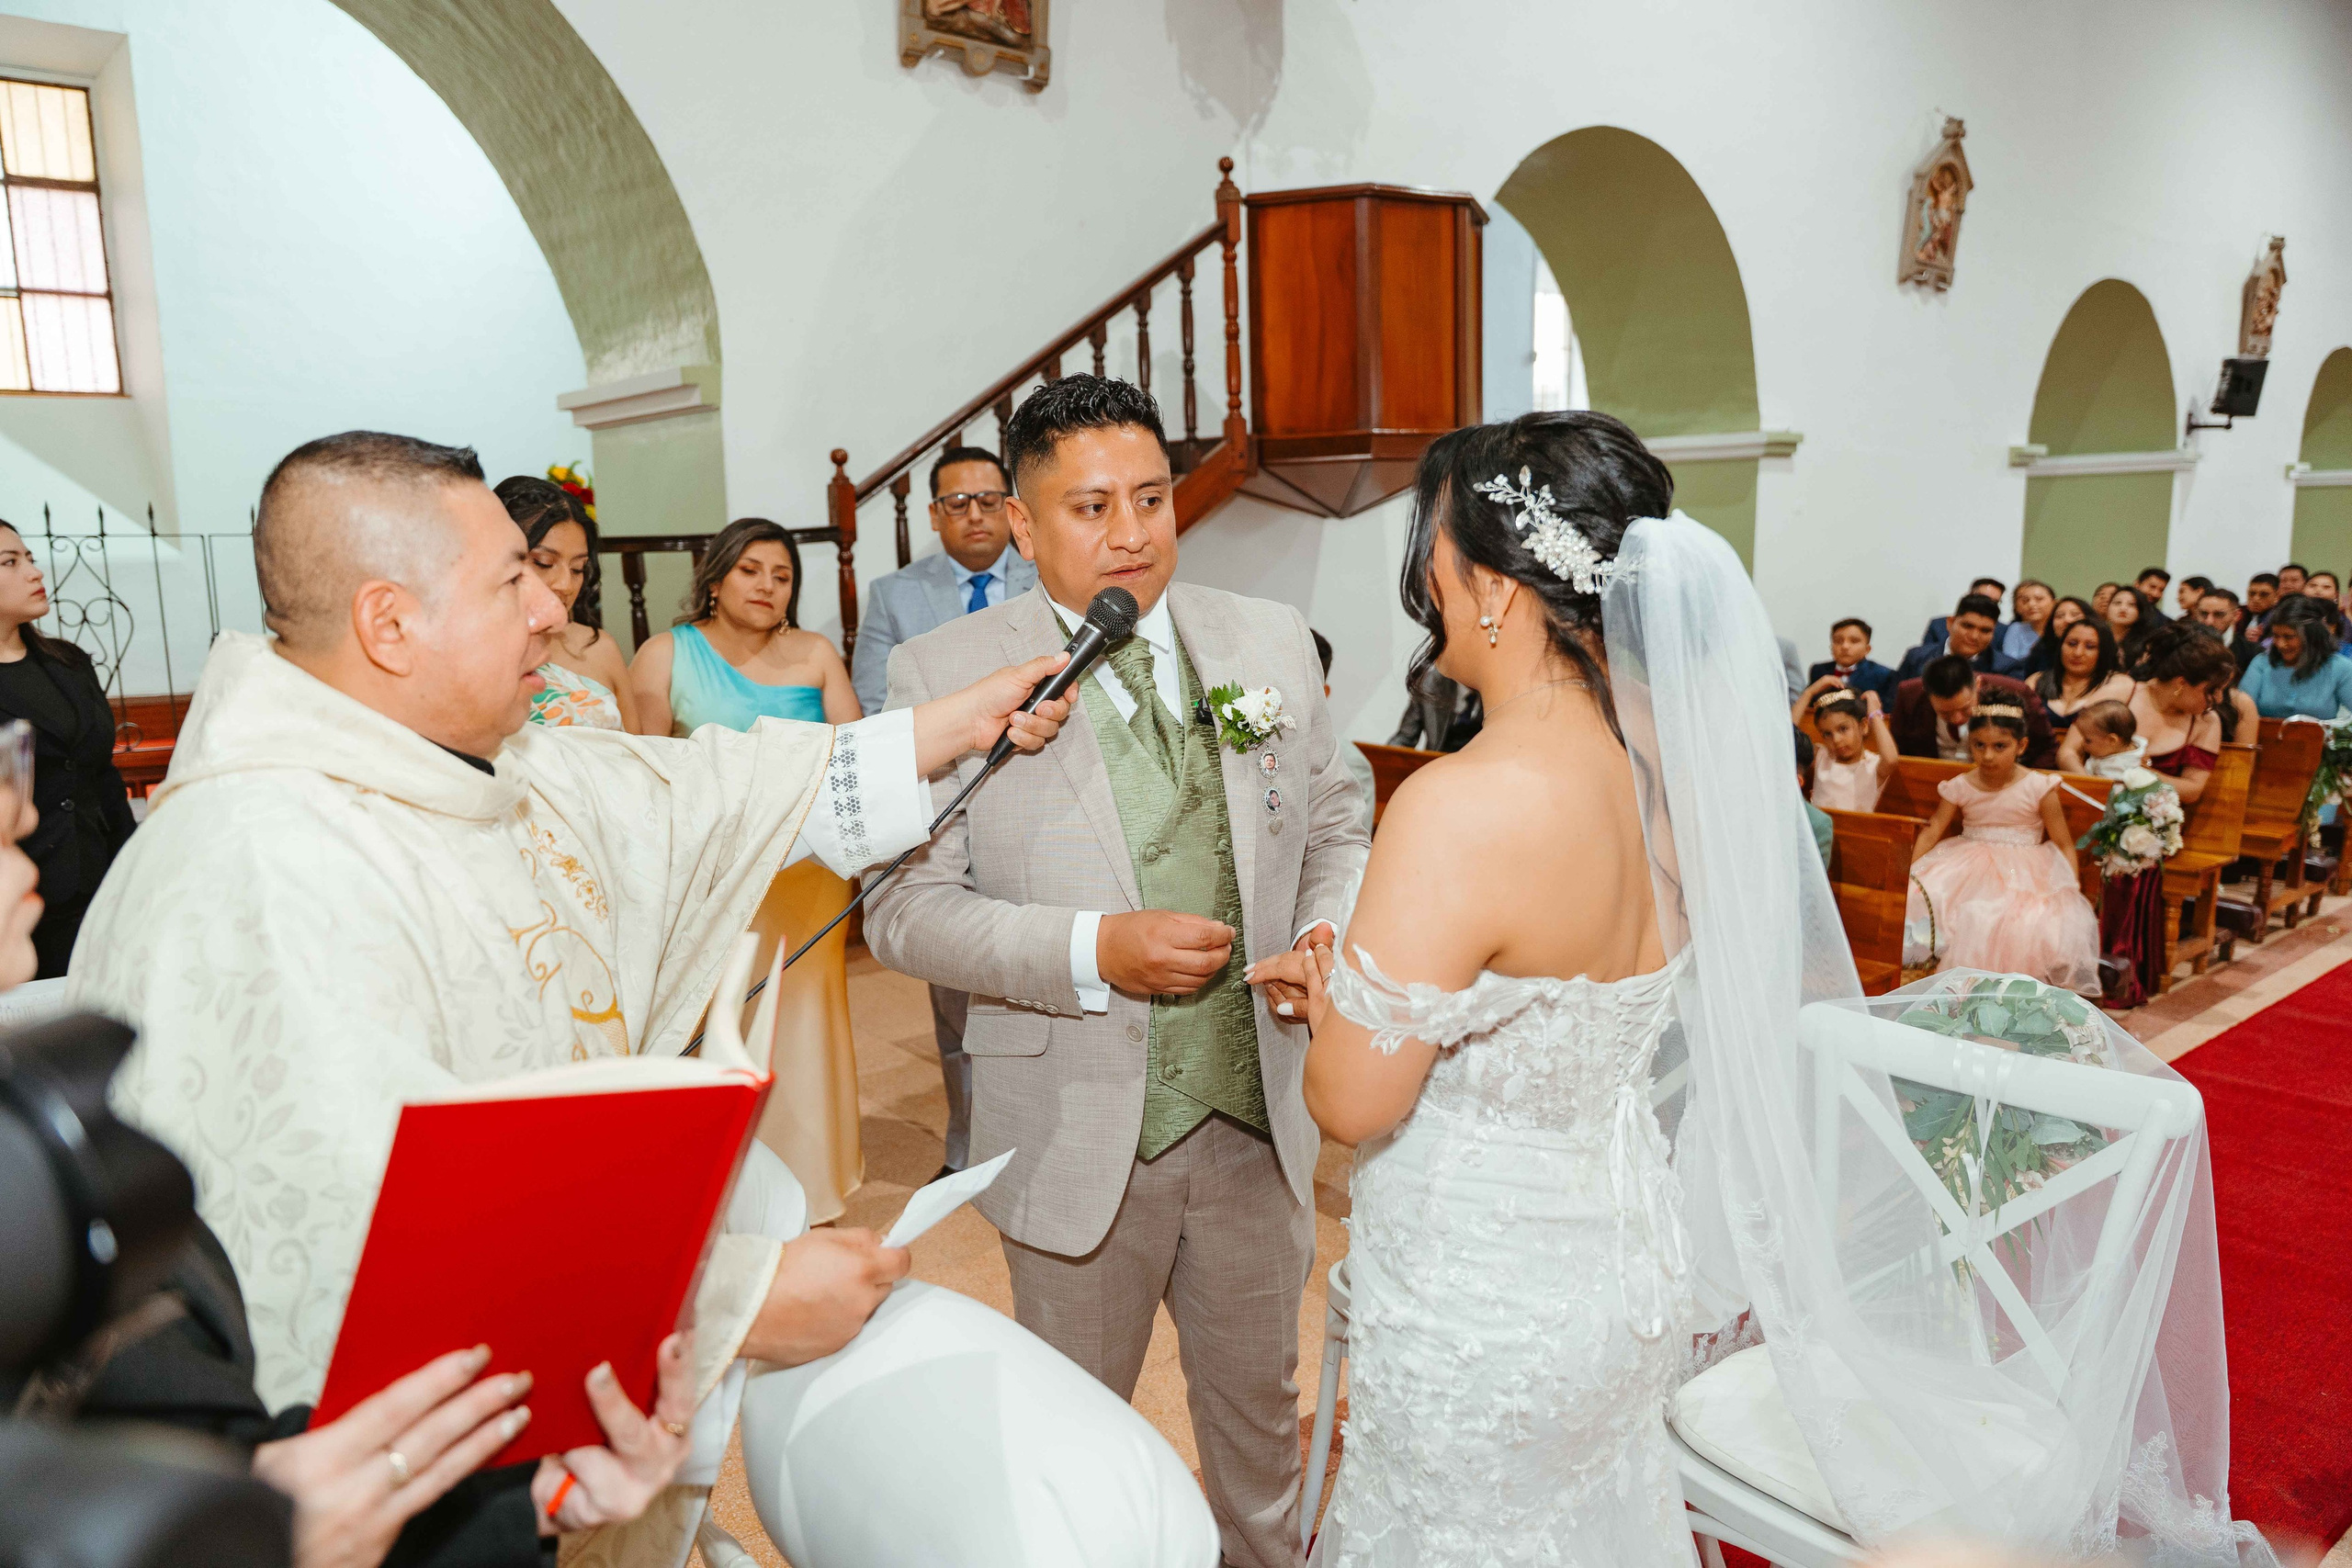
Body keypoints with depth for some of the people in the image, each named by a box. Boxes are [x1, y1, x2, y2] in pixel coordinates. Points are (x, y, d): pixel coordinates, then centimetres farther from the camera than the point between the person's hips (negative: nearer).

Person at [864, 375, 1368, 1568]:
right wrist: (1093, 952, -24)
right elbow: (905, 907, -12)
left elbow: (1333, 825, 10)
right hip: (1077, 1135, -3)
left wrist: (1330, 928, -11)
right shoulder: (942, 675, -11)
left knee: (1259, 1402, 25)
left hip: (1257, 1116, 3)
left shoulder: (1273, 643, 0)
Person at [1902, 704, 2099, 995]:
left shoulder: (2038, 788, -3)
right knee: (1918, 899, -23)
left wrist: (2071, 891, -11)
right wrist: (1908, 872, -14)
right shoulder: (1960, 787, 3)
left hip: (2023, 872, -2)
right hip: (1970, 868, 2)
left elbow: (2064, 844, 0)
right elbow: (1932, 832, -1)